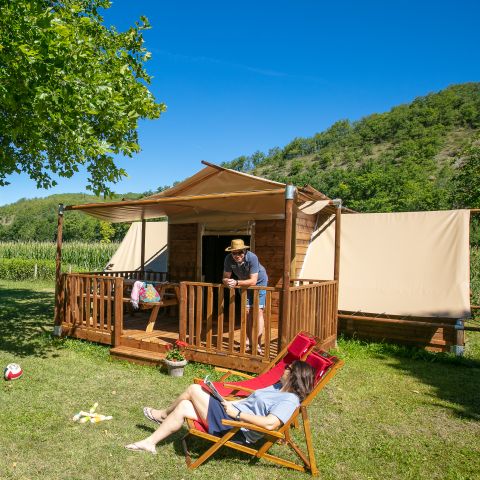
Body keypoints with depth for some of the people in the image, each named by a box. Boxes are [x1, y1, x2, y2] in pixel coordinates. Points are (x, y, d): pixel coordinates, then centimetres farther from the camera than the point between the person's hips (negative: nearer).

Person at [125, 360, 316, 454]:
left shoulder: (290, 400, -17)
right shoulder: (279, 387, 13)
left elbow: (270, 424, -31)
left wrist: (237, 413, -26)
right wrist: (229, 403, 9)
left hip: (235, 428, -9)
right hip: (230, 414, 9)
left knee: (194, 389, -6)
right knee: (183, 407, 4)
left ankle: (163, 414, 18)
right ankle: (150, 443, 25)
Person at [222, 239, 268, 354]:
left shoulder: (252, 257, -36)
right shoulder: (228, 259, -24)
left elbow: (253, 281, -37)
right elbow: (225, 278, -18)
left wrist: (236, 282, -49)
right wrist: (228, 282, -42)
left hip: (259, 282, -4)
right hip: (244, 283, 4)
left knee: (258, 311, -11)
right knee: (247, 312, 4)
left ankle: (258, 344, -10)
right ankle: (249, 342, 15)